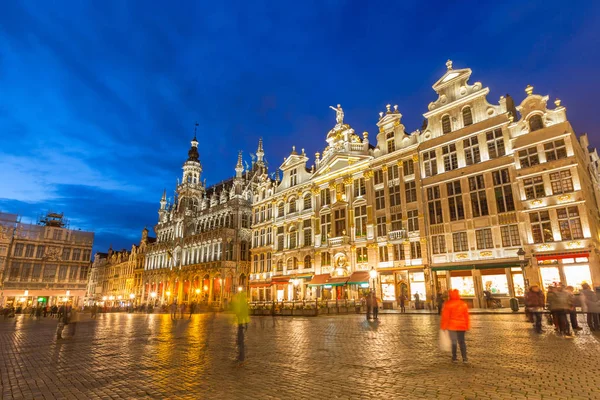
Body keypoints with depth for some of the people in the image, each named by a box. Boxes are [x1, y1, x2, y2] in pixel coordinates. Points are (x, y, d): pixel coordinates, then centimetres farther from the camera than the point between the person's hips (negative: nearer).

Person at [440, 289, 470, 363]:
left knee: (454, 341, 9)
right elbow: (467, 316, 4)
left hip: (452, 326, -2)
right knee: (462, 341, 11)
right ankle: (464, 358, 6)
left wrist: (444, 326, -2)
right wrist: (467, 326, 13)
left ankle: (454, 358, 11)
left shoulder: (448, 304, -12)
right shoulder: (463, 304, 0)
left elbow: (445, 316, -11)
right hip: (461, 326, 3)